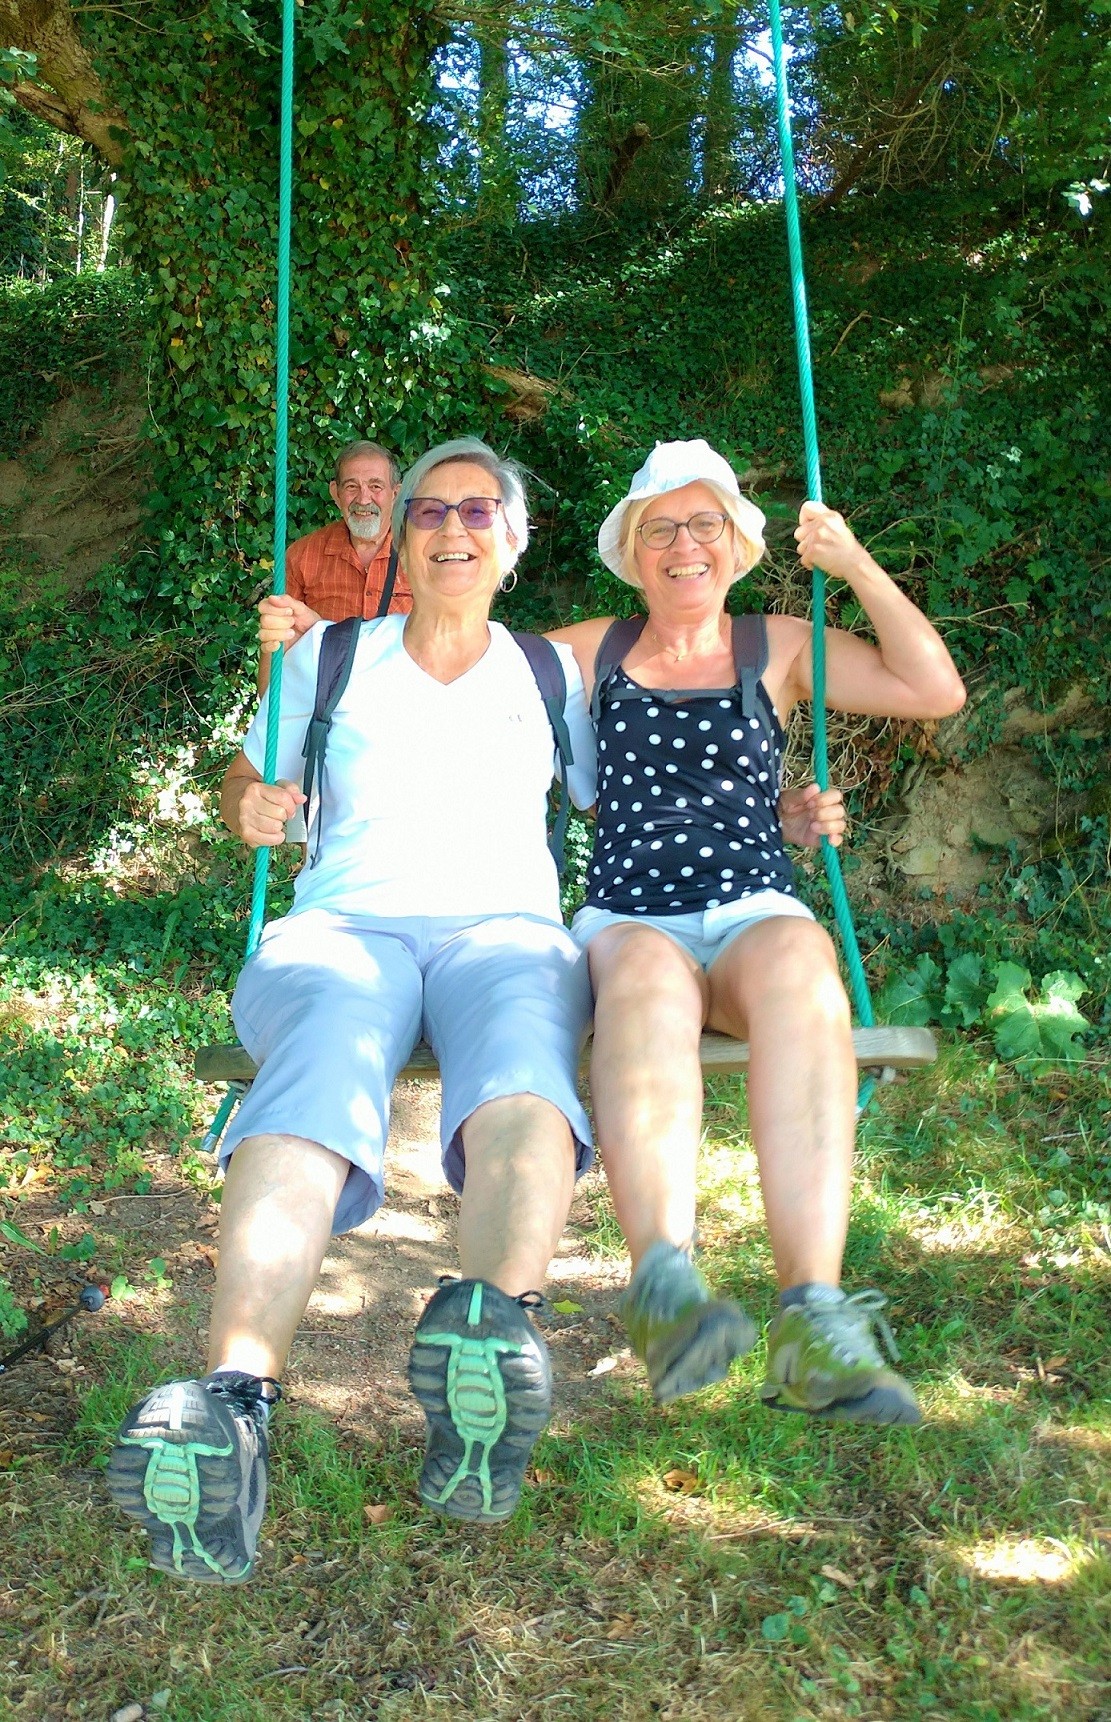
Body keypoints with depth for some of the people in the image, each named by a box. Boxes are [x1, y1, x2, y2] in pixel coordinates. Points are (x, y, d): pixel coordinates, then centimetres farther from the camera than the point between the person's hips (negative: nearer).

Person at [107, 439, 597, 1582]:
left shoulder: (550, 674, 24)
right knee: (324, 1055, -38)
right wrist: (250, 806, 5)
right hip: (345, 920, 0)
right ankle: (234, 1400, -57)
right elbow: (245, 781, 30)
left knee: (521, 1045, -38)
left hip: (506, 922, 1)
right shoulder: (329, 659, 23)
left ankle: (495, 1329, -64)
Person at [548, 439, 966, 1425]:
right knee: (647, 973, -39)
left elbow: (936, 692, 9)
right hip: (625, 923, 0)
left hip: (757, 917, 0)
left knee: (796, 962, -38)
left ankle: (813, 1319, -47)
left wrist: (857, 566, 5)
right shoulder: (592, 652, 20)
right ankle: (665, 1281, -55)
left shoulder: (780, 649, 18)